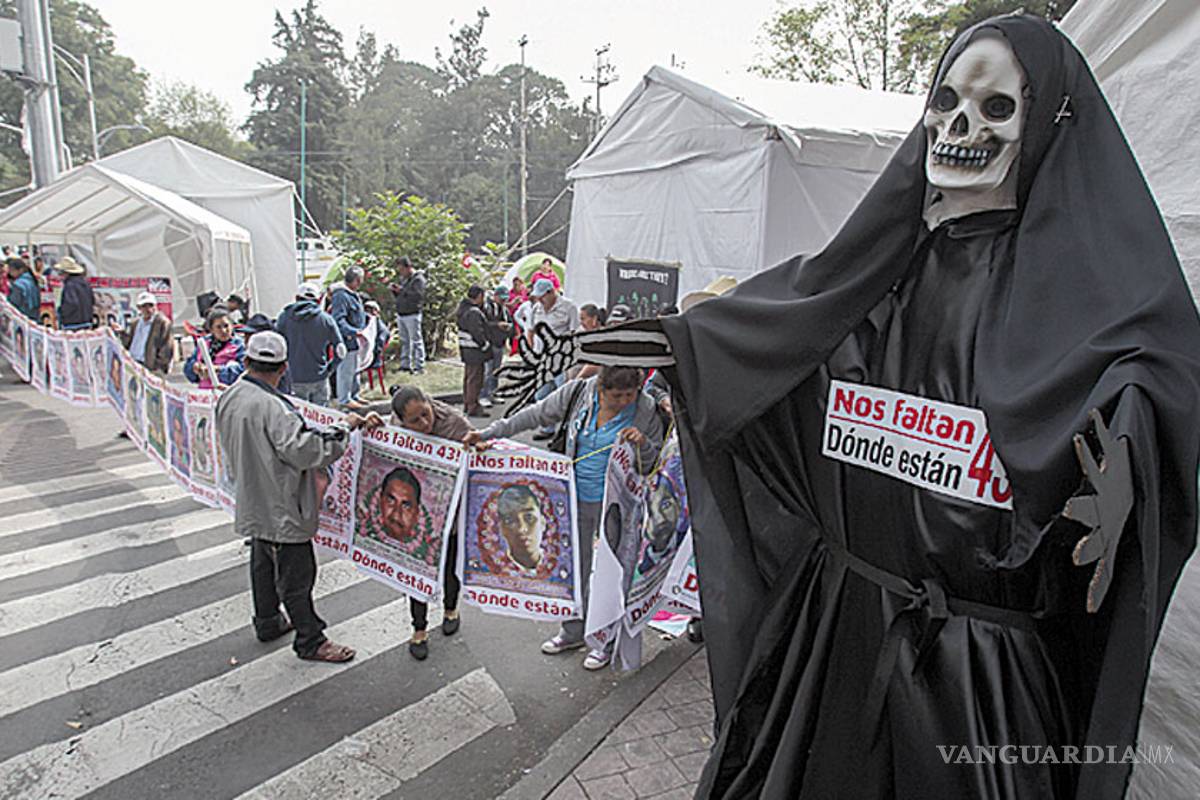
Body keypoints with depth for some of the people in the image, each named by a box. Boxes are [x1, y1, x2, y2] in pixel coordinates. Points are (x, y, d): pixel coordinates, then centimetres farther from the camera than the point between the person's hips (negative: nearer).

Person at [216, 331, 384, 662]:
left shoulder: (229, 398, 1)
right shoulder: (271, 407, -28)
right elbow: (303, 450, -34)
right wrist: (343, 427, -25)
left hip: (254, 502, 9)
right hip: (281, 508, -9)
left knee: (263, 563, 25)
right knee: (296, 574, 4)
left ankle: (268, 622, 43)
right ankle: (310, 641, 18)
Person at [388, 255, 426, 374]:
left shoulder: (418, 279, -9)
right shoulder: (403, 279, 16)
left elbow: (418, 295, -22)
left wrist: (402, 290, -21)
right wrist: (394, 290, 2)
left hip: (412, 315, -8)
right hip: (400, 314, 8)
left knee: (416, 341, -4)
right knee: (404, 341, 12)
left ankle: (419, 366, -1)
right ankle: (405, 365, 19)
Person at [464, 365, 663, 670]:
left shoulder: (645, 413, -14)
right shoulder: (578, 393, -10)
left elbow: (653, 465, -2)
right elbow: (535, 415, -1)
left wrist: (643, 444, -25)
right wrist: (489, 433, -2)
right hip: (575, 499, 3)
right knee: (573, 564, 16)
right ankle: (573, 631, 38)